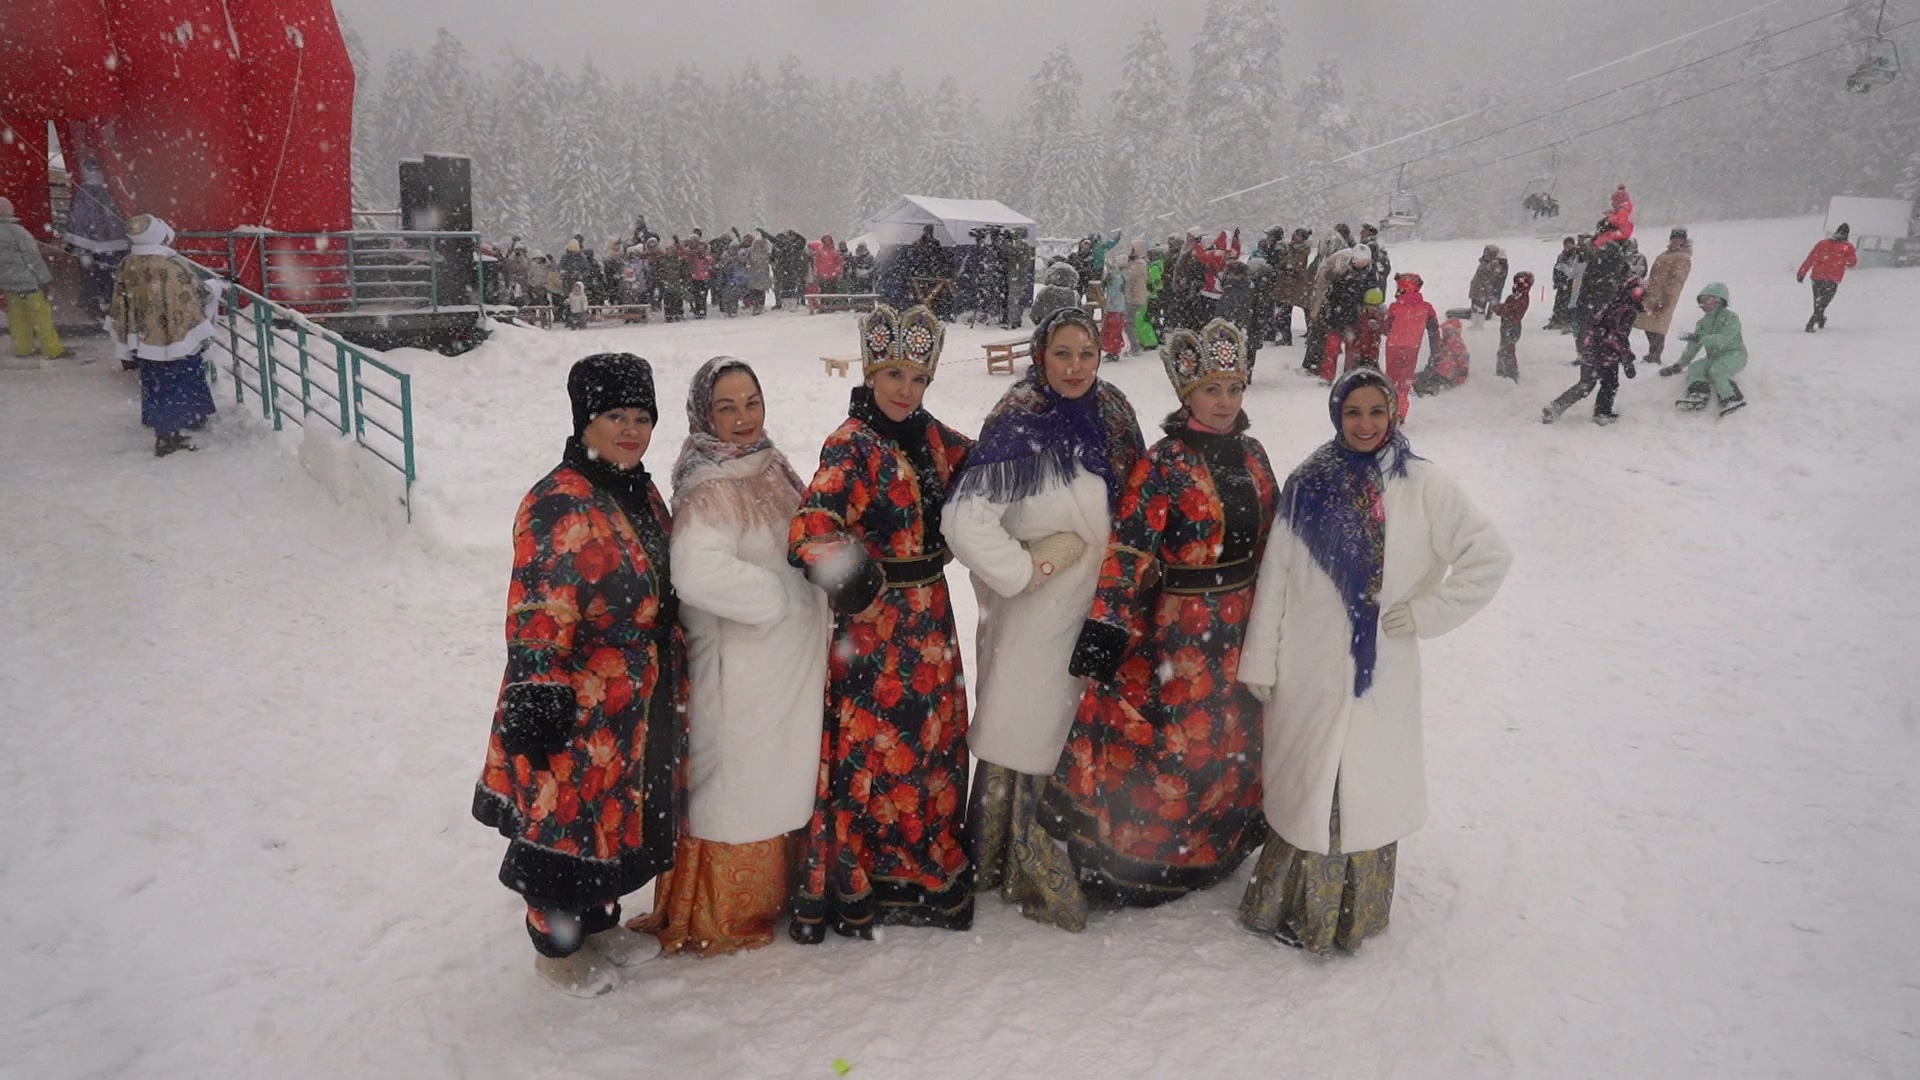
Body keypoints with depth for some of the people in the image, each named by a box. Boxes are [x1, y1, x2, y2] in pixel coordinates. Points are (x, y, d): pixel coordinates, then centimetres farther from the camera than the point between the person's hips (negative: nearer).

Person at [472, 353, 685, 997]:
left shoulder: (641, 493, 8)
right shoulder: (559, 506, -20)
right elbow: (535, 617, -23)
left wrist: (671, 692, 24)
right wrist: (536, 700, -26)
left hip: (638, 703, 9)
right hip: (579, 706, -9)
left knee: (617, 811, 21)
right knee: (568, 816, 7)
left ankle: (599, 923, 41)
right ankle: (556, 946, 28)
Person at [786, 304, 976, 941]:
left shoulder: (933, 438, 7)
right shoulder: (851, 446, -15)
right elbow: (809, 533, -27)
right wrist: (854, 579, -42)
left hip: (930, 615, 7)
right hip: (872, 623, -7)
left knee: (936, 742, 15)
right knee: (869, 750, -2)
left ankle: (933, 872, 33)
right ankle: (849, 889, 14)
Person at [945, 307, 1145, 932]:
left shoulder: (1112, 413, 5)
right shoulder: (1019, 425, -17)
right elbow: (964, 519, -24)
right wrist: (1027, 569, -16)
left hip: (1097, 606, 7)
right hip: (1033, 616, -7)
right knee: (1024, 729, 0)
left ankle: (1075, 864, 34)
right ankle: (1013, 870, 17)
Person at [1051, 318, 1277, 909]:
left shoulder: (1251, 454, 6)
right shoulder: (1164, 463, -15)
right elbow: (1128, 547, -21)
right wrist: (1106, 626, -27)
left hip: (1245, 627, 7)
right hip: (1181, 629, -7)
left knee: (1235, 739, 19)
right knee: (1169, 741, 0)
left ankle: (1218, 847, 40)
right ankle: (1141, 858, 19)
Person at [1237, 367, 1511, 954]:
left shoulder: (1422, 485, -2)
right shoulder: (1308, 483, 2)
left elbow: (1491, 554, -1)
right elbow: (1275, 575, 2)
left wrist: (1429, 610, -6)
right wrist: (1260, 661, 1)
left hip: (1381, 670, -1)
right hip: (1307, 670, 1)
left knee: (1369, 788, 7)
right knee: (1304, 788, 8)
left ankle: (1356, 915, 24)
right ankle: (1294, 908, 25)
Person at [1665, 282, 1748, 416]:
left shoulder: (1731, 318, -7)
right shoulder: (1703, 322, 16)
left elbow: (1724, 339, -25)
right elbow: (1693, 347, 14)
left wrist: (1700, 338, -35)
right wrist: (1678, 366, 7)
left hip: (1734, 354, -7)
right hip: (1714, 357, 7)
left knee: (1716, 370, -34)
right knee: (1694, 367, -19)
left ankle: (1733, 399, -34)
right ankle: (1697, 395, -41)